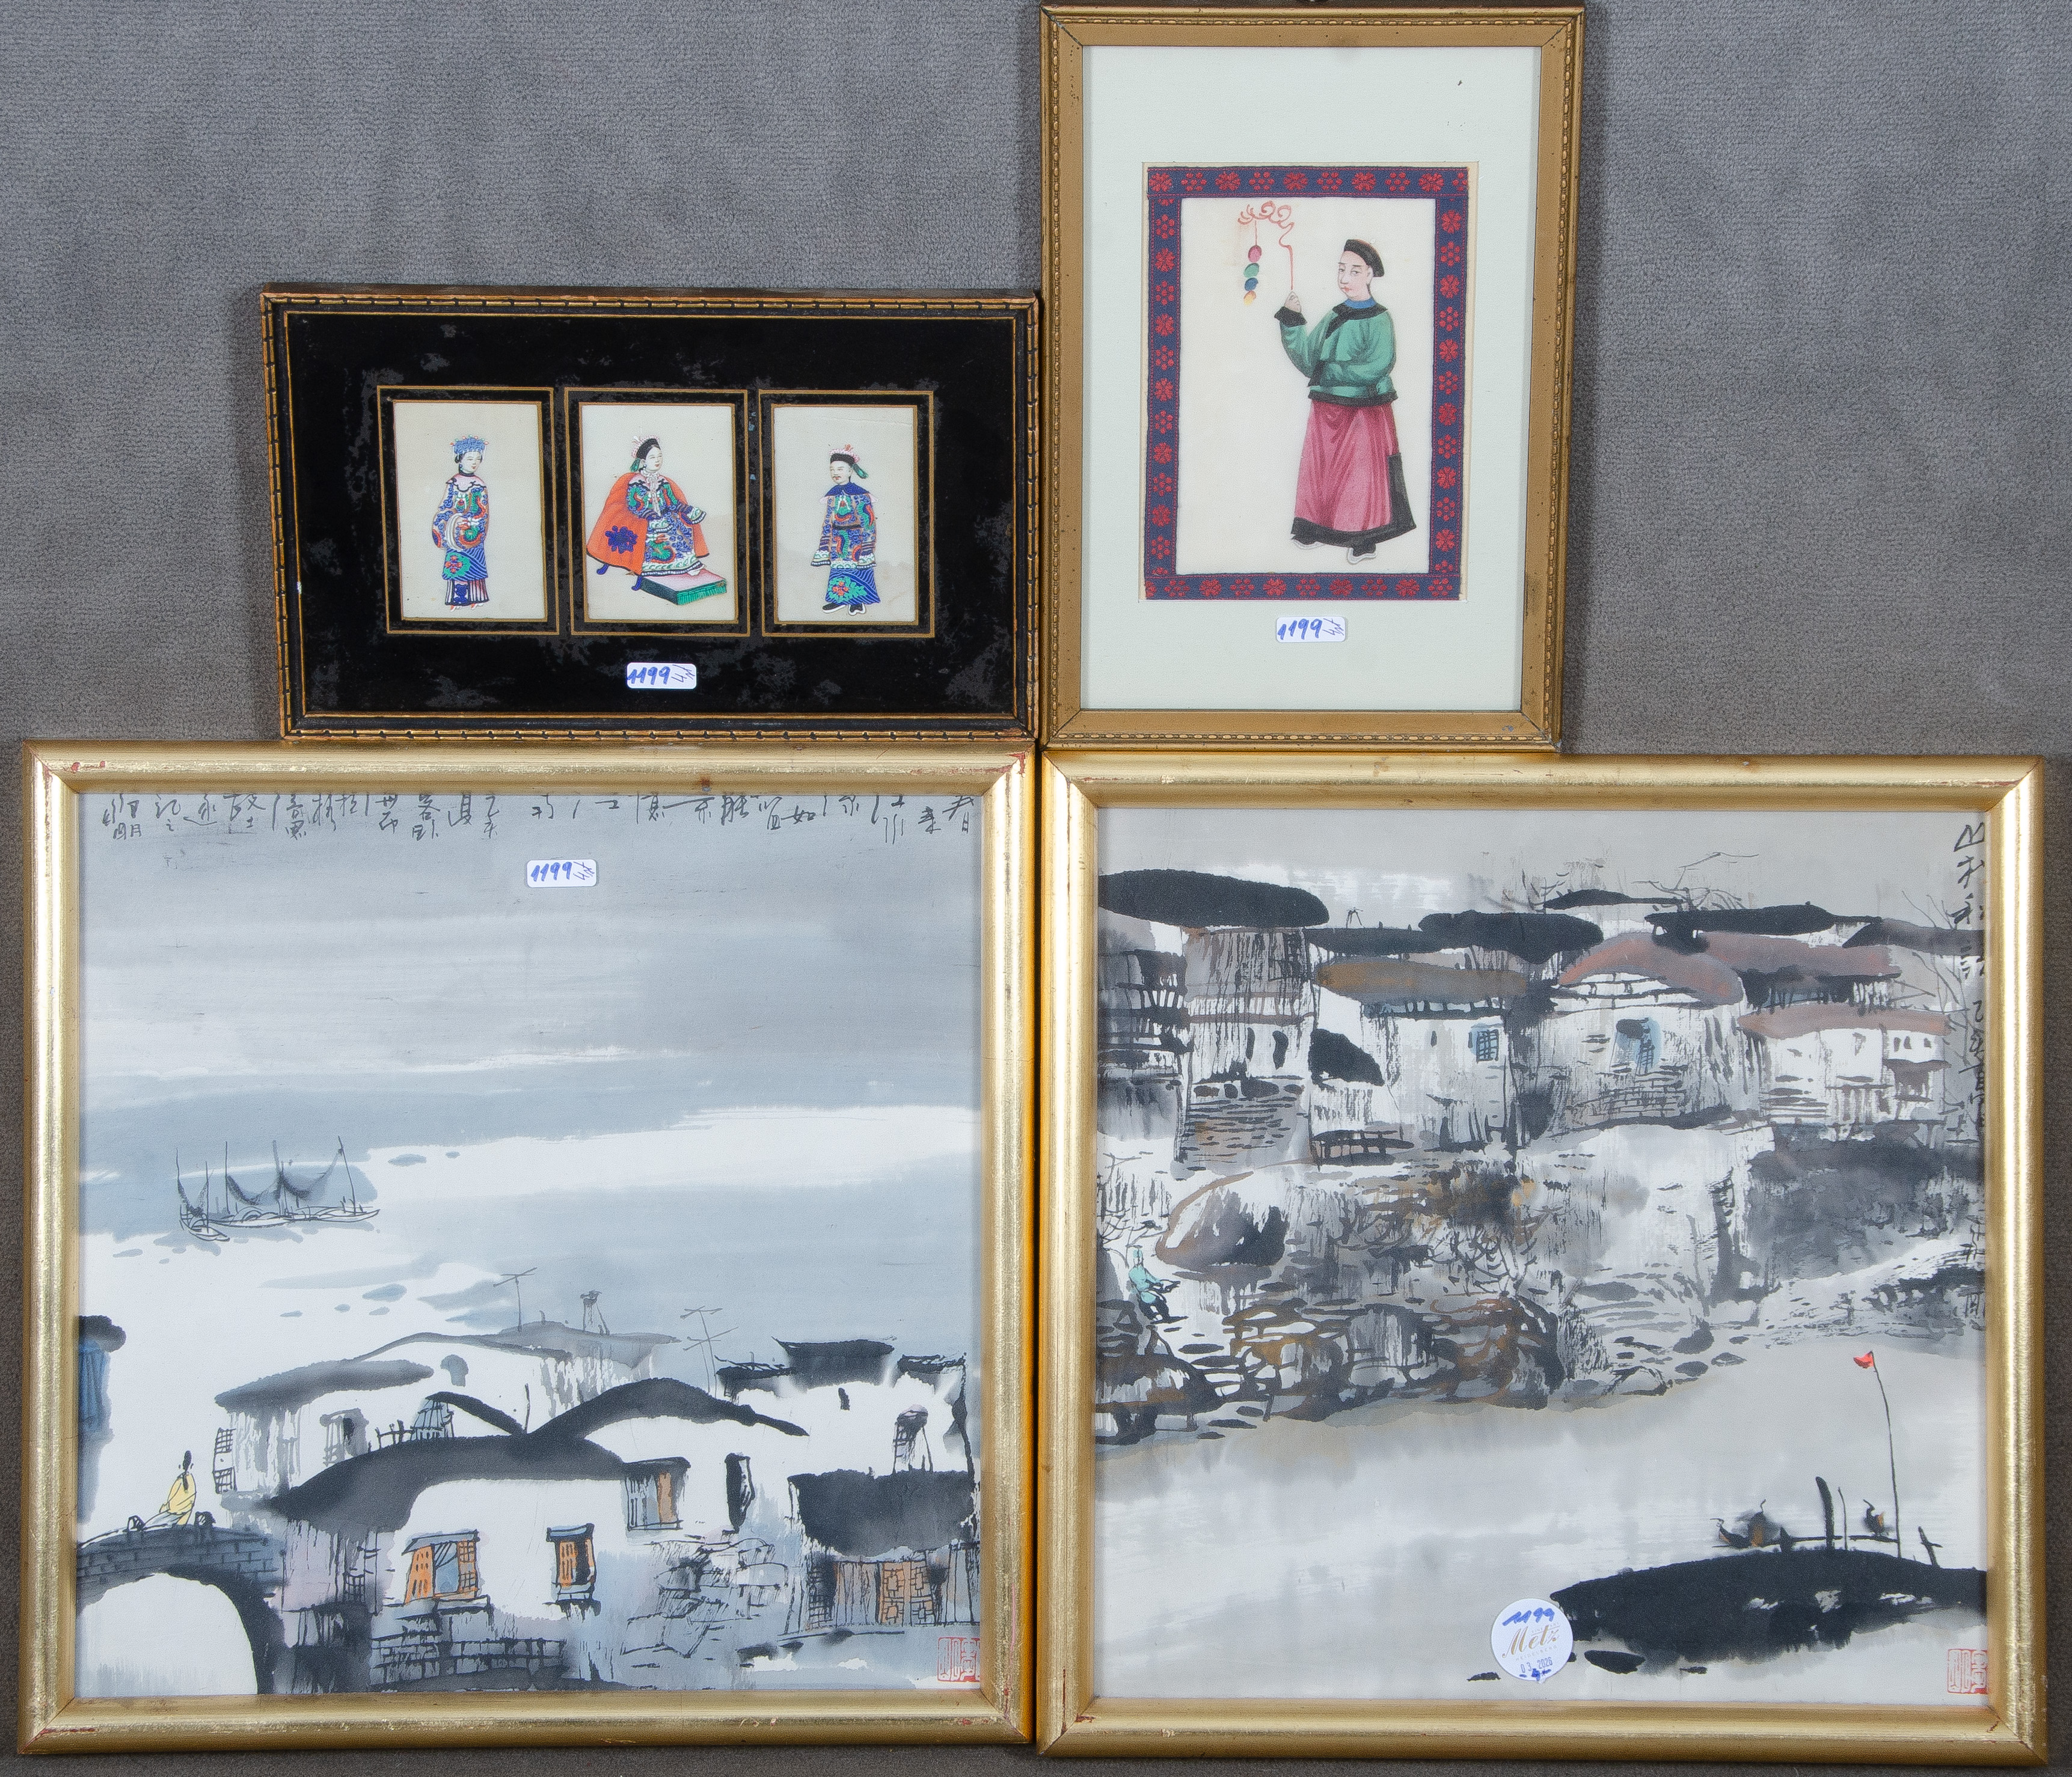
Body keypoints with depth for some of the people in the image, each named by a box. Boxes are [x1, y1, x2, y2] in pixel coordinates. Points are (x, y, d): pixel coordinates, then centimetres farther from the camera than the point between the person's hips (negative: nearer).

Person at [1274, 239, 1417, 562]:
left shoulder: (1379, 321, -9)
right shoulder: (1333, 319, 9)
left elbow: (1376, 368, -22)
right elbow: (1307, 360, 4)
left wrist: (1327, 372, -17)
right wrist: (1292, 322, -7)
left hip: (1363, 411, -6)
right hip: (1326, 411, 6)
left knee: (1361, 473, 1)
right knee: (1322, 469, 11)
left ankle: (1364, 540, 10)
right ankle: (1318, 529, 22)